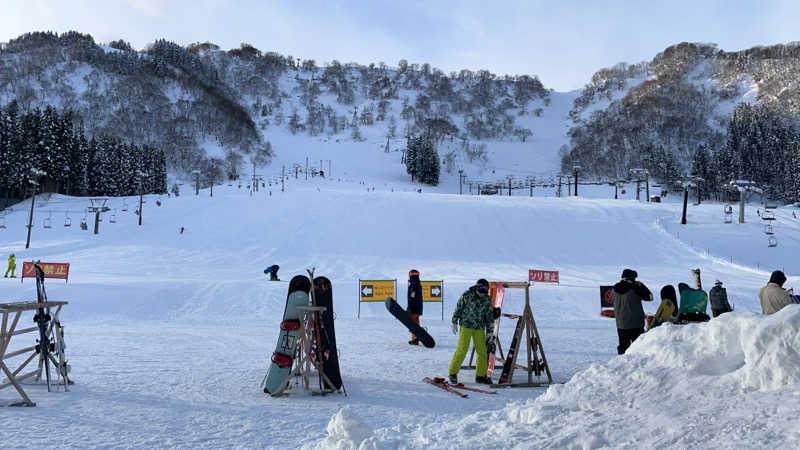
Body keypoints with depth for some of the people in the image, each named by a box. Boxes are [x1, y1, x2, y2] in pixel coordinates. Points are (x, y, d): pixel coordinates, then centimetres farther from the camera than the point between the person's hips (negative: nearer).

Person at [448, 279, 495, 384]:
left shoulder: (487, 299, 4)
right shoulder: (467, 295, -8)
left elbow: (489, 316, 11)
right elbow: (458, 308, 0)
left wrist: (490, 331, 9)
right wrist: (454, 322, 2)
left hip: (479, 328, 4)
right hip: (466, 325, -4)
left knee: (482, 351, 2)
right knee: (462, 349, -10)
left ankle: (480, 375, 15)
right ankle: (453, 372, 4)